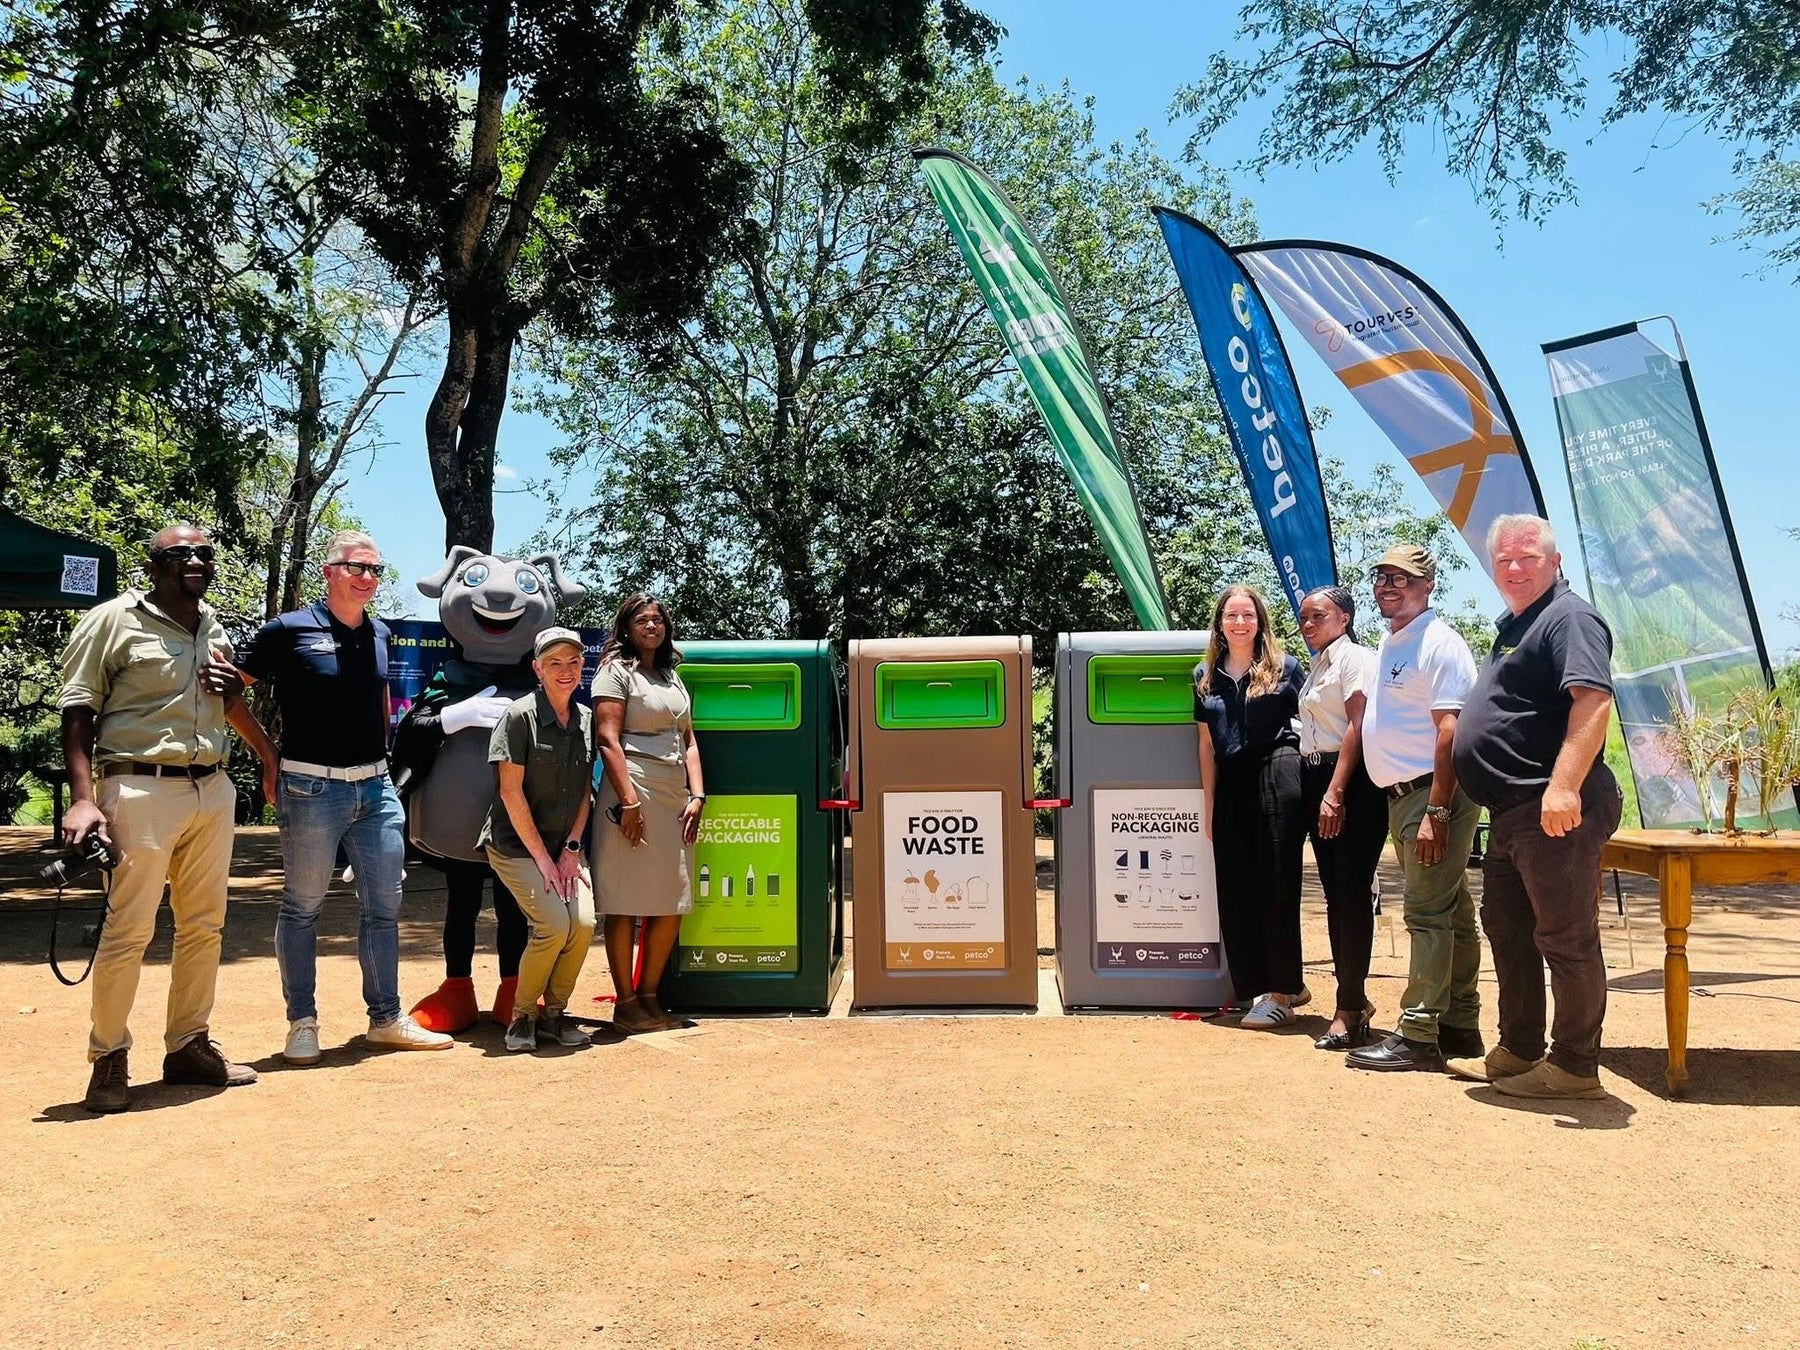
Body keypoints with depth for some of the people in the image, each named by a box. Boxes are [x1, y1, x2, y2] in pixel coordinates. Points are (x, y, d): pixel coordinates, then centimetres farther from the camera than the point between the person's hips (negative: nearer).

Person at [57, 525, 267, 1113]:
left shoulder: (214, 629, 16)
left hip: (212, 788, 7)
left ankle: (188, 1046, 21)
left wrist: (232, 691, 2)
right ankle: (108, 1058, 11)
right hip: (141, 788, -6)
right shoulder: (114, 621, -3)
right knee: (129, 928, -4)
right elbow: (77, 710, -7)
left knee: (204, 925, 10)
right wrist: (82, 798, -16)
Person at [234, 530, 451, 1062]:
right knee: (302, 908, 5)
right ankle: (302, 1023, 17)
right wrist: (268, 753, -3)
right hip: (311, 787, -5)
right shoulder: (290, 630, -6)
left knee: (384, 906, 8)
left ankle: (386, 1019, 19)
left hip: (376, 786, 6)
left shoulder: (379, 634, 10)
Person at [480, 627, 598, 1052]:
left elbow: (586, 790, 7)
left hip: (564, 846, 5)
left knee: (584, 924, -14)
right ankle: (522, 1016, 3)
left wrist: (571, 849, -3)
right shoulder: (520, 716, -12)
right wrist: (542, 858, -13)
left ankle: (553, 1014, 8)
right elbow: (511, 793, -13)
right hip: (515, 845, -5)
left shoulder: (586, 719, 4)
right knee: (554, 925, -20)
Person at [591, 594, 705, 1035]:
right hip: (633, 793, -7)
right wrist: (628, 801, -17)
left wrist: (696, 795, 7)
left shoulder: (671, 677, 22)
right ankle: (625, 1004, 5)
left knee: (672, 904, 7)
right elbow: (608, 738, -9)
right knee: (625, 904, -3)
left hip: (674, 796, 7)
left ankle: (648, 995, 18)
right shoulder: (616, 671, 1)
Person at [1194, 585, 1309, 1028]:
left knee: (1276, 886, -2)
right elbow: (1207, 745, 14)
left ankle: (1282, 993, 7)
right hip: (1231, 787, 5)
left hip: (1277, 778, -5)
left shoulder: (1285, 668, 4)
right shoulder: (1205, 676, 14)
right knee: (1236, 891, 6)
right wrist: (1210, 802, 10)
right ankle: (1288, 985, 20)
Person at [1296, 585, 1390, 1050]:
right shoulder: (1316, 666, 20)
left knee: (1351, 893, -7)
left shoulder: (1355, 658, -5)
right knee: (1334, 893, 10)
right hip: (1315, 780, 9)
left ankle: (1350, 1007, -3)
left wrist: (1335, 793, -20)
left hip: (1352, 783, -9)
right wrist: (1315, 790, 10)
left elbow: (1357, 726, -14)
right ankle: (1354, 1000, 19)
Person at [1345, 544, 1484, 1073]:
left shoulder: (1439, 644, -12)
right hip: (1402, 796, 9)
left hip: (1434, 794, -9)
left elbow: (1450, 731, -19)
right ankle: (1460, 1025, 24)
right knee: (1451, 913, 15)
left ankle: (1418, 1037, -3)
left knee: (1427, 914, -7)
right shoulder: (1387, 643, 16)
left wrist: (1436, 812, -24)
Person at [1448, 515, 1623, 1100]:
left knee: (1566, 938, -2)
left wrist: (1564, 785, -34)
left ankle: (1575, 1066, 9)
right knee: (1507, 929, 17)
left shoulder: (1570, 618, -10)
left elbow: (1593, 701, -24)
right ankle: (1517, 1051, 29)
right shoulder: (1514, 626, 21)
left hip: (1555, 811, -11)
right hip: (1511, 812, 11)